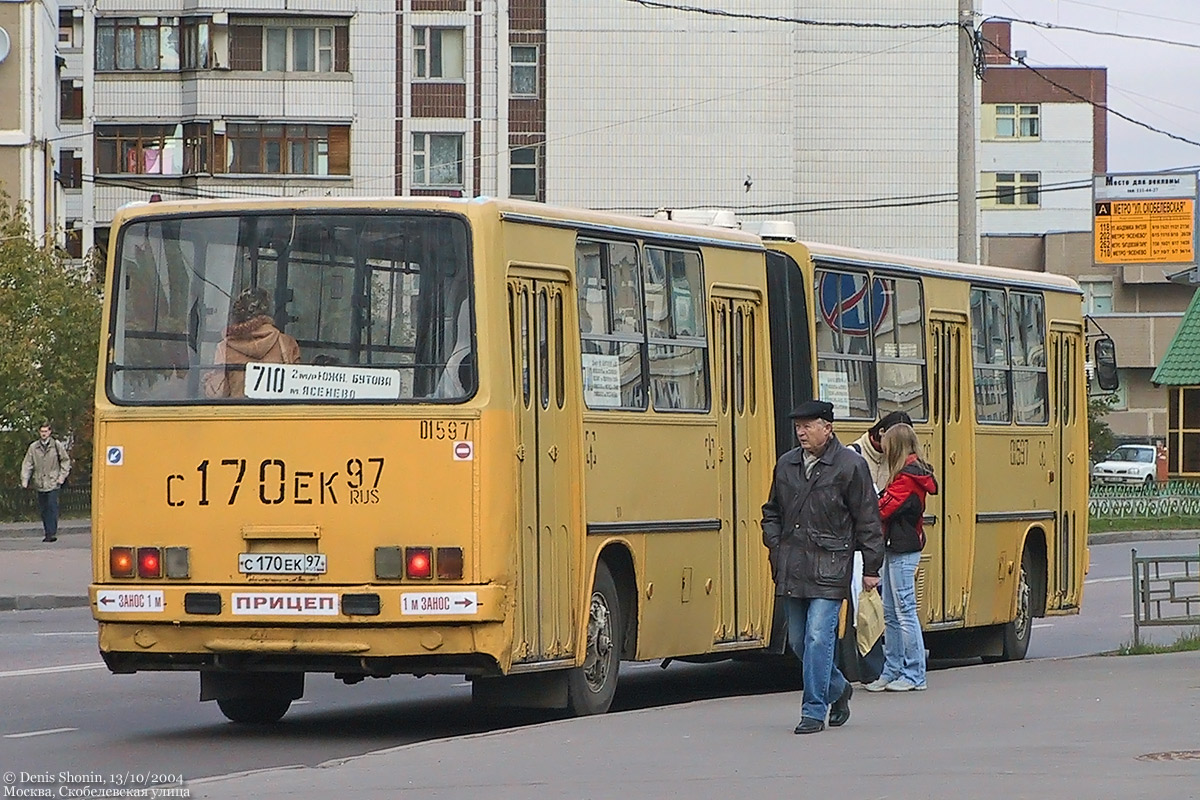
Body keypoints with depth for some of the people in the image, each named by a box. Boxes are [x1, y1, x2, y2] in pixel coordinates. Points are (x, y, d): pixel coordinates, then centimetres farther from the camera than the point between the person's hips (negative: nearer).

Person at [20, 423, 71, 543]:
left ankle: (52, 533, -12)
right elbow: (27, 464, 7)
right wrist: (24, 480, -2)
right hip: (40, 483, 3)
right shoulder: (33, 447, 6)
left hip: (53, 483, -3)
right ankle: (47, 532, 13)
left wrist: (62, 476, 0)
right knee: (43, 509, 5)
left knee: (52, 508, -12)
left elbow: (65, 461, 9)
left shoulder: (57, 445, 2)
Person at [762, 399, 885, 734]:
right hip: (792, 566, 6)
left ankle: (814, 711, -6)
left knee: (818, 637, -12)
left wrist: (871, 568, -4)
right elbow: (772, 512, 23)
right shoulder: (786, 464, 11)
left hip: (829, 567, -6)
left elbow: (868, 521, -2)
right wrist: (775, 546, 7)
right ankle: (837, 689, 32)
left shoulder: (850, 465, -4)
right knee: (798, 640, 10)